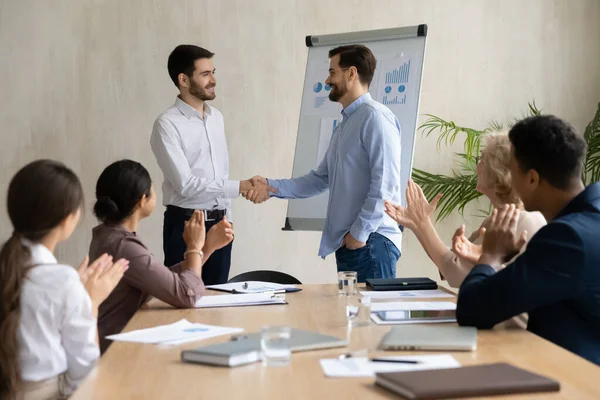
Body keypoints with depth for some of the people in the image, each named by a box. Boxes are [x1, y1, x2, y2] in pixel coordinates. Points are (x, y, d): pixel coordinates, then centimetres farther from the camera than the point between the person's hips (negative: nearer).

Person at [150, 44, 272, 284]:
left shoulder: (217, 118, 10)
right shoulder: (167, 124, -13)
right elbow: (186, 184, -19)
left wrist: (227, 216, 13)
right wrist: (240, 187, -19)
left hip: (219, 223, 7)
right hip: (185, 225, -6)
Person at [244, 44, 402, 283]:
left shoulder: (375, 116, -10)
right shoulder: (344, 125, 19)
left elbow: (385, 183, -18)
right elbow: (320, 179, 19)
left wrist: (360, 232, -16)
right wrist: (271, 187, 8)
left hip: (371, 242, -9)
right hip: (347, 243, 9)